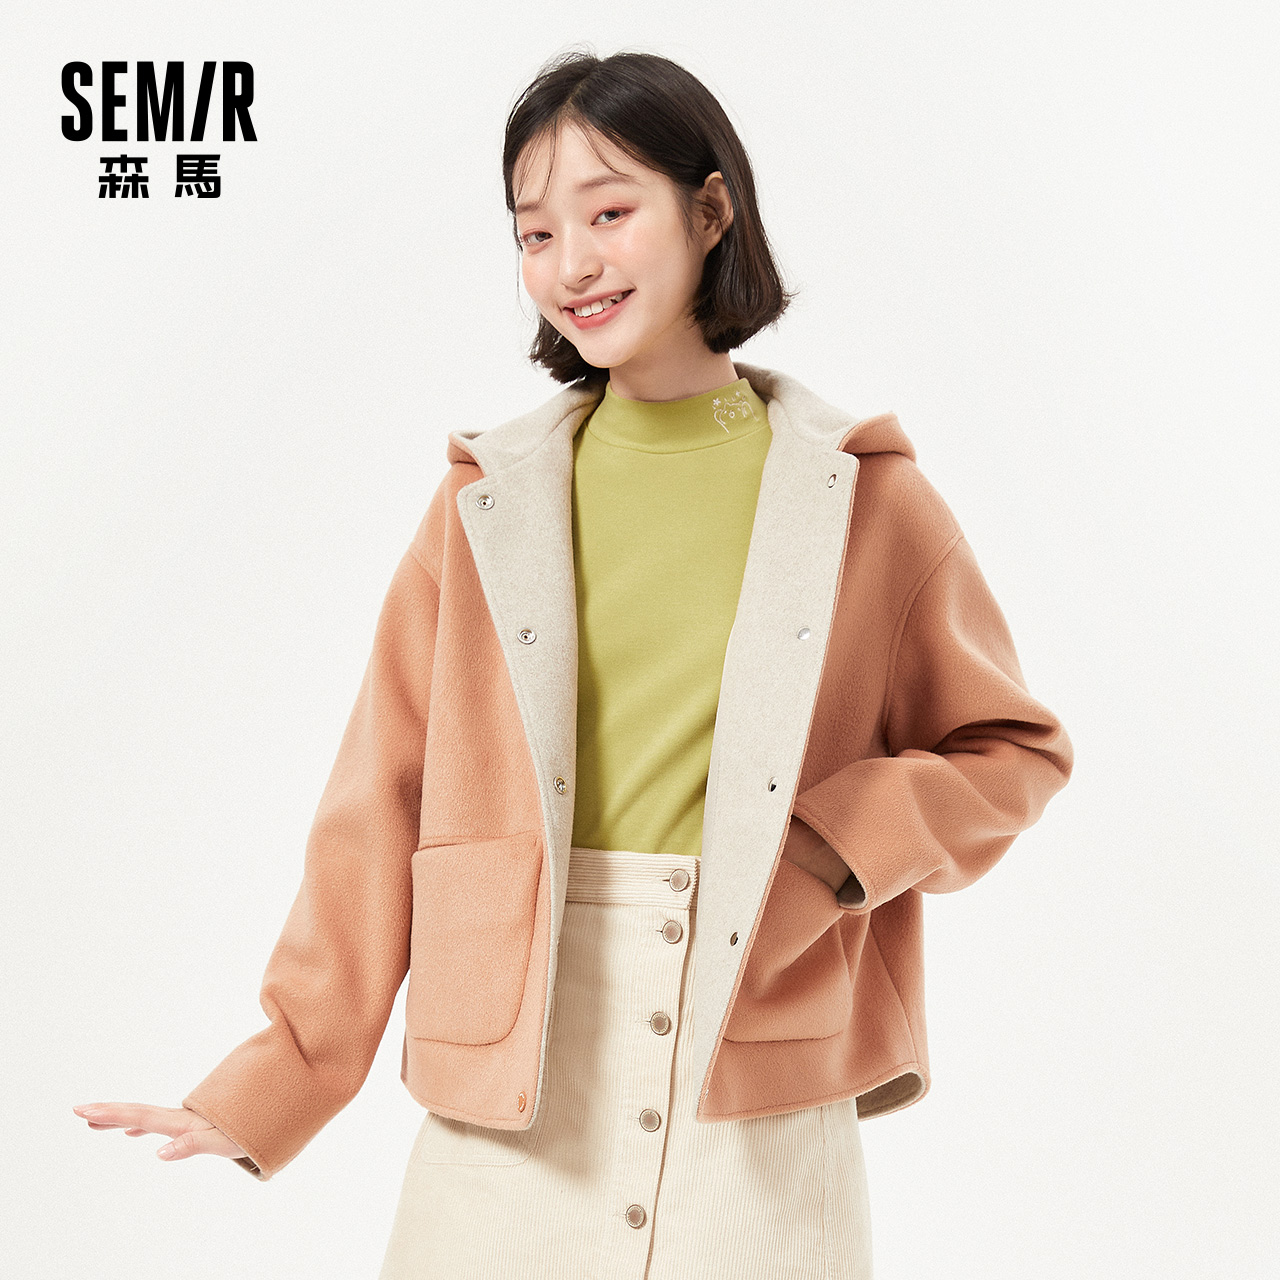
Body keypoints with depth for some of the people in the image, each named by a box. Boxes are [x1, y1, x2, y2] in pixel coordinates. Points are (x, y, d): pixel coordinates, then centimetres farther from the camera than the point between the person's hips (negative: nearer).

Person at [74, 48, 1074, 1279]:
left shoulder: (859, 495, 2)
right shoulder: (486, 503, 3)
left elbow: (1013, 749, 9)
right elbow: (384, 807, 4)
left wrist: (839, 849, -8)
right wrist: (268, 1087, 1)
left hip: (762, 1101, 0)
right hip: (510, 1102, 1)